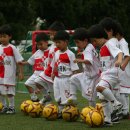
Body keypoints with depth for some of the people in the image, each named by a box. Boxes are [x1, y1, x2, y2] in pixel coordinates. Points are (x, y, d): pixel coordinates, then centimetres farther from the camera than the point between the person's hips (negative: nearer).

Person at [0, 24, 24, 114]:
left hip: (9, 74, -5)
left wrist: (20, 72, -10)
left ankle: (11, 107, 15)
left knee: (10, 91, 2)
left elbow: (19, 61, -7)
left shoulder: (12, 48, -9)